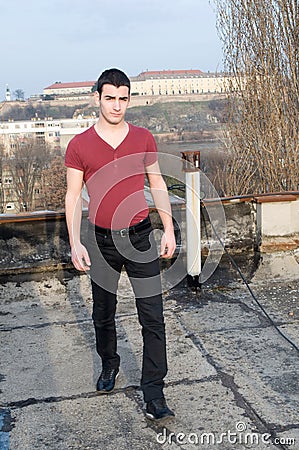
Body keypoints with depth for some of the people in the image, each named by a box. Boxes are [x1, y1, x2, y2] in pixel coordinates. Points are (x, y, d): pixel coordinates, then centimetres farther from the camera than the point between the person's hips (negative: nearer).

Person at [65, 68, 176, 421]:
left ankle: (153, 394, 6)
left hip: (140, 236, 0)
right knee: (103, 313, 16)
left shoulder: (144, 139, 0)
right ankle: (109, 365, 42)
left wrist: (169, 229, 4)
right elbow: (73, 196, -1)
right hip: (101, 240, 0)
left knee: (152, 317, -4)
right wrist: (75, 243, -6)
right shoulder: (79, 145, -5)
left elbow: (157, 184, 8)